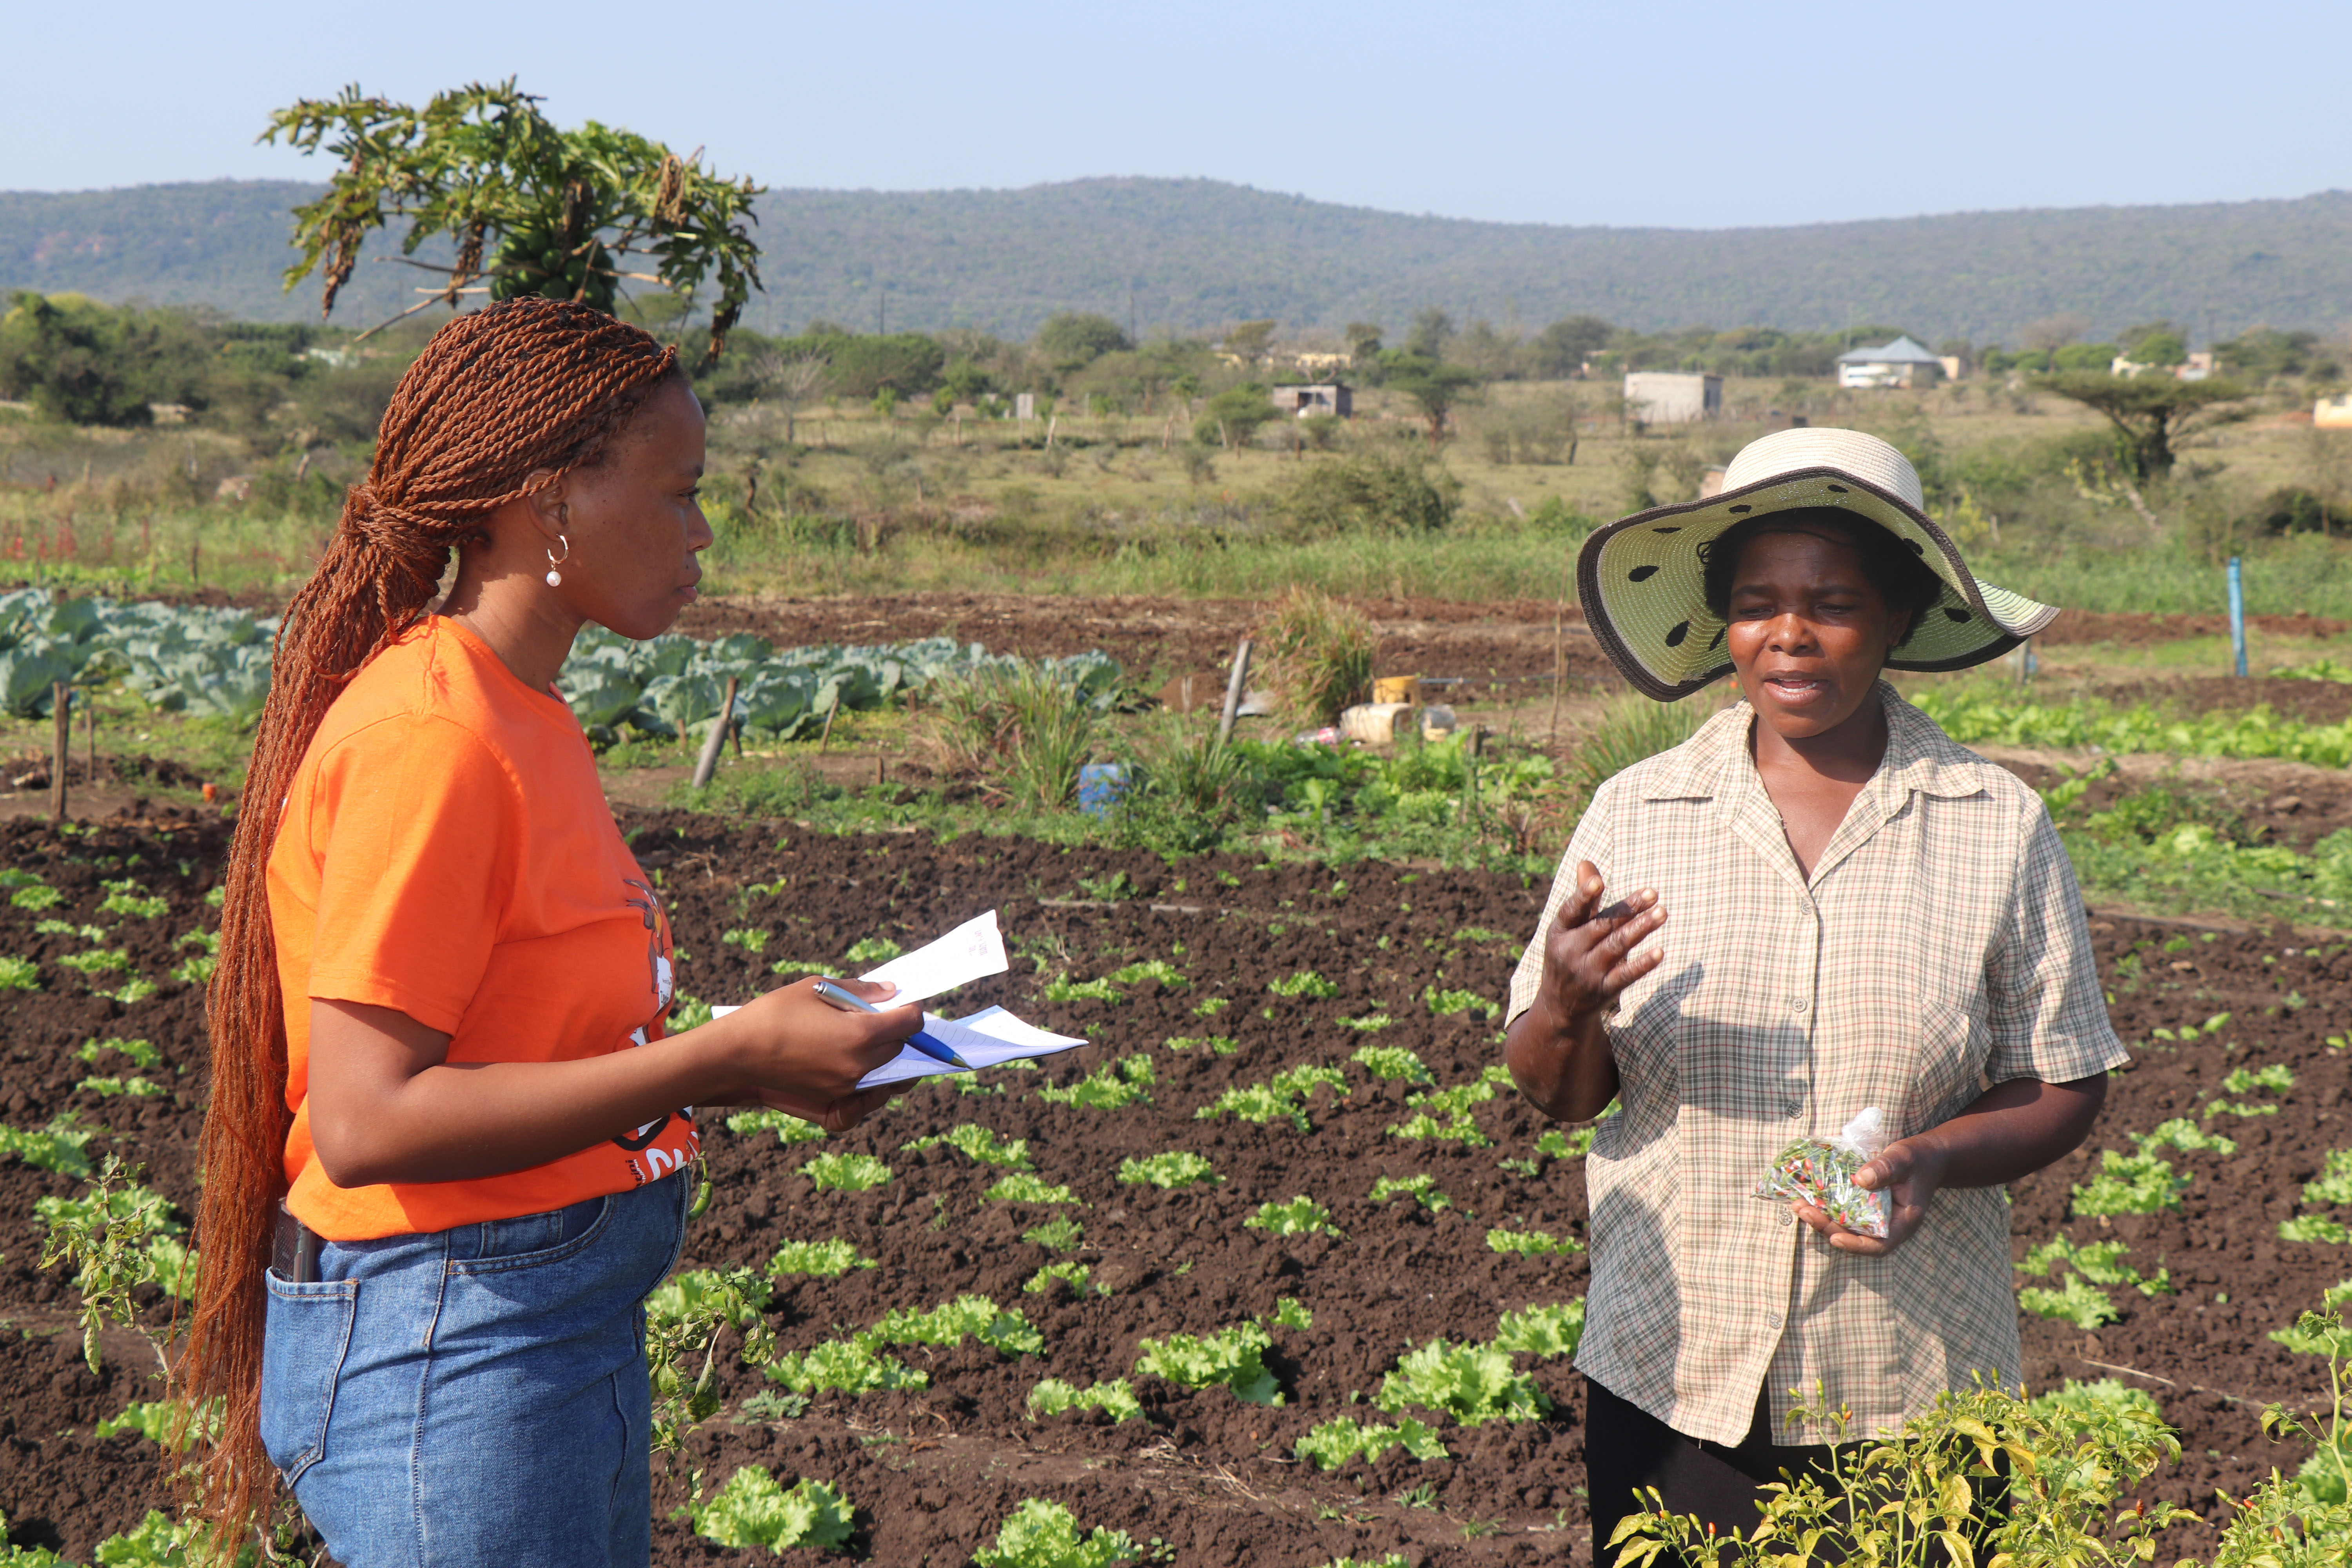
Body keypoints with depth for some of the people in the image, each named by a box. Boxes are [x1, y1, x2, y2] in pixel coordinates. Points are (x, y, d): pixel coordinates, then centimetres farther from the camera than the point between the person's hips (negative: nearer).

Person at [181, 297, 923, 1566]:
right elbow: (367, 1117, -23)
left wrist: (748, 1060, 0)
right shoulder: (431, 736, -19)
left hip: (576, 1326, 9)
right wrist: (722, 1057, -22)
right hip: (445, 1352, -9)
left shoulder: (523, 722, 9)